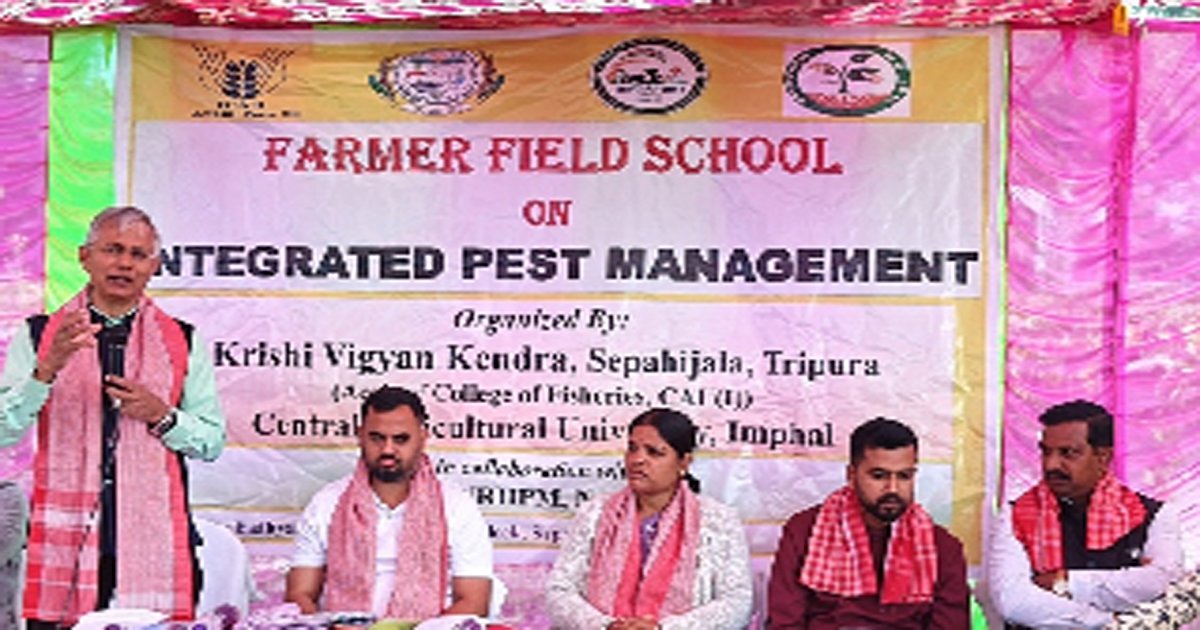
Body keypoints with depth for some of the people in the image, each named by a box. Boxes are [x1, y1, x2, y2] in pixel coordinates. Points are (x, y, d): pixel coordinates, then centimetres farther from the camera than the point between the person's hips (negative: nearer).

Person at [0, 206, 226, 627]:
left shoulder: (184, 342, 9)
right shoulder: (38, 336, 8)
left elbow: (212, 443, 9)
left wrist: (161, 414, -8)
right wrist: (49, 367, -14)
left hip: (155, 538, 0)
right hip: (65, 539, 0)